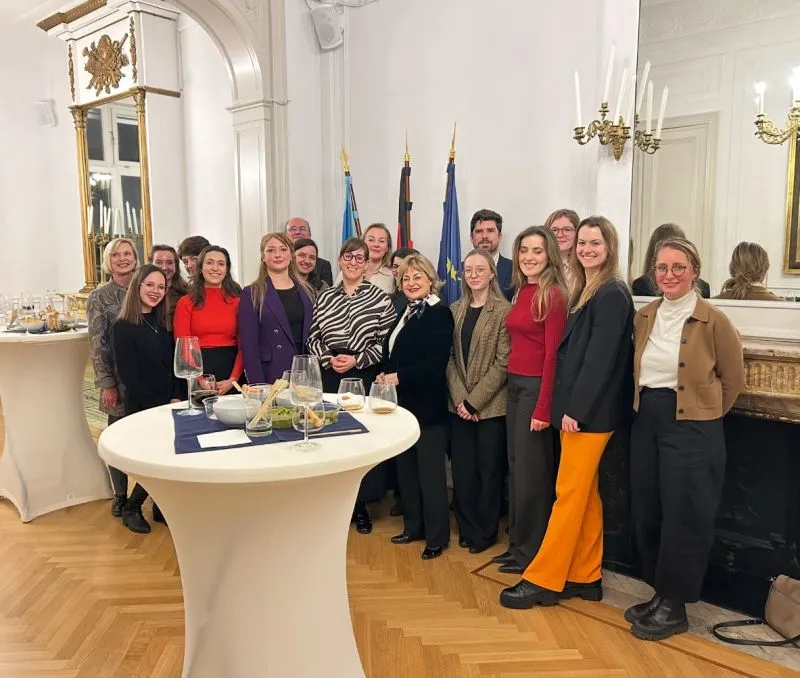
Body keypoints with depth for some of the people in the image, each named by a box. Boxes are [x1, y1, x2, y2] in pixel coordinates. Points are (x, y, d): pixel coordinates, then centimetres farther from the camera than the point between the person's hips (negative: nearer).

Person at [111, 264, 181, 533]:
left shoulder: (163, 324, 9)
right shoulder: (123, 327, -10)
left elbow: (173, 367, 9)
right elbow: (128, 376, -14)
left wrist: (176, 398, -6)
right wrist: (159, 406, -15)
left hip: (169, 405, 5)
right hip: (142, 409, -5)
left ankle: (161, 506, 25)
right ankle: (131, 509, 19)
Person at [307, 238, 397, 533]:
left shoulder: (379, 297, -3)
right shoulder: (324, 297, 8)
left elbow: (387, 340, -6)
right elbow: (313, 337, 7)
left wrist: (358, 360, -13)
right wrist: (328, 359, -9)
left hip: (365, 375, -3)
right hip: (329, 375, 3)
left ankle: (361, 504, 17)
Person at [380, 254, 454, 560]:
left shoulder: (439, 314, -12)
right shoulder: (406, 314, 15)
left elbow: (436, 363, -21)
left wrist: (399, 376, -19)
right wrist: (385, 376, 1)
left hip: (427, 405, -8)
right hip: (403, 403, 9)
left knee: (430, 470, 1)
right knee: (406, 467, 15)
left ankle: (437, 536, 15)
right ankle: (413, 526, 30)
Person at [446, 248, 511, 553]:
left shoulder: (504, 311, -8)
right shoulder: (455, 310, 9)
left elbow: (503, 362, -12)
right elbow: (449, 357, 6)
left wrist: (474, 400, -15)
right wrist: (459, 398, -7)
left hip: (491, 405, -4)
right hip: (459, 404, 5)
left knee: (488, 468, 7)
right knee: (461, 468, 10)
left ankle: (486, 531, 23)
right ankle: (467, 528, 27)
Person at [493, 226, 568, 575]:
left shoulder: (553, 295, -13)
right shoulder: (522, 292, 11)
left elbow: (552, 354, -16)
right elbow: (517, 343, 9)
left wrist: (543, 408, -18)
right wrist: (512, 383, 5)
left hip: (536, 387, -8)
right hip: (514, 384, 8)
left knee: (532, 471, 3)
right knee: (515, 467, 15)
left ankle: (531, 552, 19)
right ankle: (517, 543, 30)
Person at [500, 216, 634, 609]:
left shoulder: (612, 294, -12)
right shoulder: (584, 291, 16)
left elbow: (601, 357, -18)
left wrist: (576, 409, -19)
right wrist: (568, 407, 9)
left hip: (591, 411, -9)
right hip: (578, 408, 9)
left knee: (570, 494, -2)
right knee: (585, 495, 14)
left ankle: (543, 581, 6)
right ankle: (585, 578, 24)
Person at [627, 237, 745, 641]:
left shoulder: (713, 320, -10)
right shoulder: (645, 317, 6)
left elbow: (734, 378, -1)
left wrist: (705, 414, 4)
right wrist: (647, 407, 9)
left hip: (691, 427, -6)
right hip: (646, 422, 6)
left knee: (683, 517, 2)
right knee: (646, 512, 11)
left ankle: (674, 607, 17)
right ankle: (659, 595, 28)